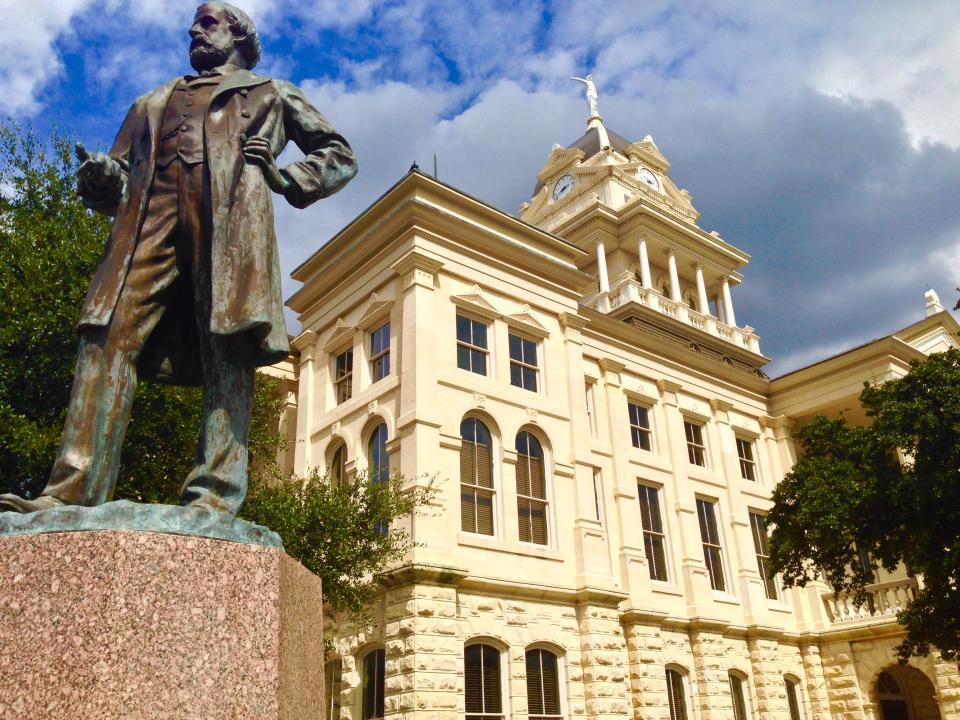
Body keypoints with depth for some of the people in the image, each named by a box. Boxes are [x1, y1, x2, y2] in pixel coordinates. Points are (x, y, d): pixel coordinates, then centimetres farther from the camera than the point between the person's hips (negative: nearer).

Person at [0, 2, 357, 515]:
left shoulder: (271, 93, 30)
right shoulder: (153, 103, 38)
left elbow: (339, 155, 23)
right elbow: (122, 169, 29)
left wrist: (288, 179, 4)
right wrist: (102, 178, 4)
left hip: (231, 213, -3)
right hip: (150, 217, 3)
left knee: (227, 345, -18)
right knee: (110, 333, -16)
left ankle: (214, 497, -25)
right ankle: (72, 491, -23)